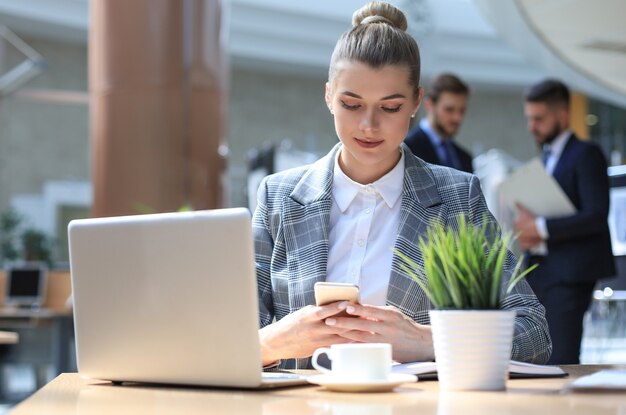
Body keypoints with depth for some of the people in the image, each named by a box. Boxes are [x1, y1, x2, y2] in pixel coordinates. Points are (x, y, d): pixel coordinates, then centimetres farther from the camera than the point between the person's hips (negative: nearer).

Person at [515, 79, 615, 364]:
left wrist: (540, 228, -20)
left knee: (561, 359, -10)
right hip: (539, 273, 8)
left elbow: (597, 215, -17)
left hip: (569, 274, -8)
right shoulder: (546, 159, 20)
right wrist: (526, 228, 1)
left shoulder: (586, 154, -6)